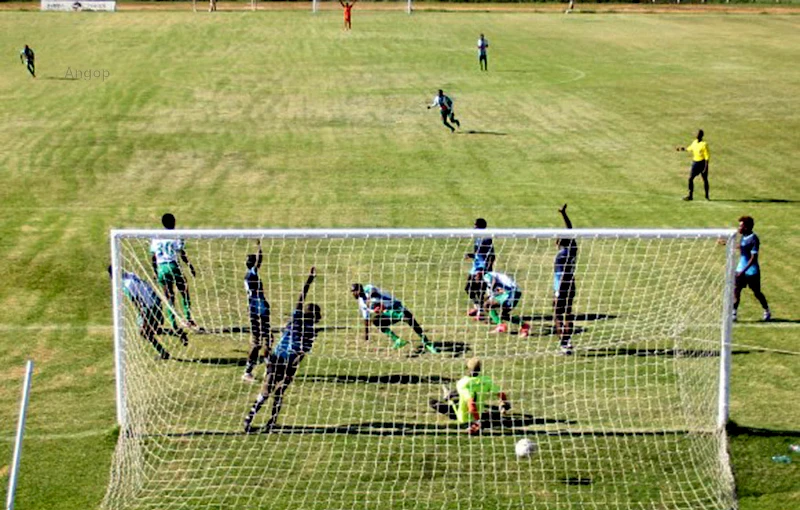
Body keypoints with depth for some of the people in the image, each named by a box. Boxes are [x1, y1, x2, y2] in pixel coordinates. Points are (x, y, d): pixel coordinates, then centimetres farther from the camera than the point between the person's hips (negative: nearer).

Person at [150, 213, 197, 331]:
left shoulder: (156, 238, 11)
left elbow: (153, 257, 12)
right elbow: (182, 253, -8)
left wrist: (155, 272, 19)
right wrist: (190, 265, -1)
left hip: (161, 268, 4)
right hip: (173, 265, -4)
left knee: (169, 295, 8)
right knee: (184, 291, 10)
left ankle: (174, 324, 6)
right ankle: (188, 318, 2)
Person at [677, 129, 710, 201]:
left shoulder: (704, 144, -14)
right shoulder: (694, 142, 6)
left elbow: (707, 156, -14)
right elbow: (690, 148, 27)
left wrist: (706, 166, -18)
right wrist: (682, 148, 29)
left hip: (702, 163, -5)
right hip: (695, 163, 5)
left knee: (705, 179, 6)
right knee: (690, 178, -5)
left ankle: (707, 196, 19)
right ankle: (690, 195, 0)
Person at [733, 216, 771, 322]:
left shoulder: (753, 239, -20)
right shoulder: (744, 237, 3)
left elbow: (753, 258, -22)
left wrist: (744, 270, -26)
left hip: (751, 271, -7)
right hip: (741, 270, 7)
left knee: (757, 293, 7)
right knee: (736, 290, -2)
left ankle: (767, 312, 27)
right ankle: (734, 313, 0)